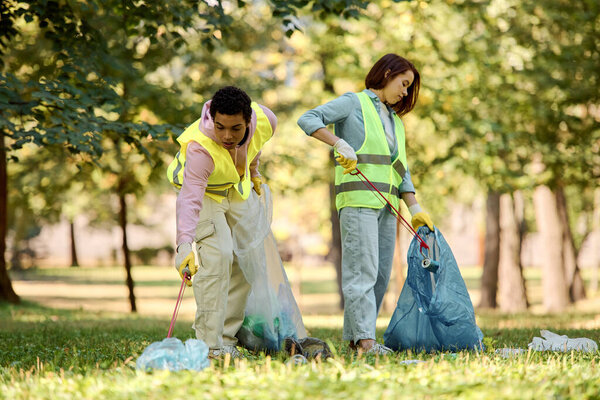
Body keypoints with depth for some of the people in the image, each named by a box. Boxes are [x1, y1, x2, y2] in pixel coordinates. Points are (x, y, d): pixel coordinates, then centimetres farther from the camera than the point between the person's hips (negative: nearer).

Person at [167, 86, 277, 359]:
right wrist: (185, 245, -64)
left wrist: (253, 170, 7)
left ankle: (227, 338, 15)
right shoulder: (200, 148, -43)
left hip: (239, 190, 6)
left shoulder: (264, 119, -27)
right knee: (217, 257, -22)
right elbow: (189, 199, -52)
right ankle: (210, 344, -19)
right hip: (205, 192, -6)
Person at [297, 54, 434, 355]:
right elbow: (307, 119, -9)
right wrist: (340, 143, -20)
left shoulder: (395, 120, 23)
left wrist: (415, 210, 10)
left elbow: (400, 171, 20)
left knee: (381, 273, 4)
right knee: (363, 269, -12)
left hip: (386, 204, 8)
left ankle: (355, 336, 10)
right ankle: (364, 339, -16)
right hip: (357, 198, -8)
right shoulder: (354, 103, 2)